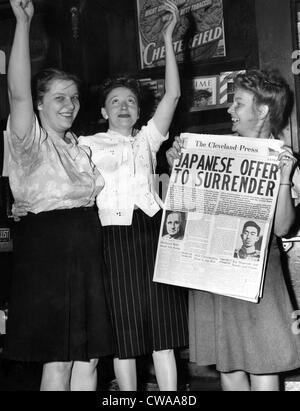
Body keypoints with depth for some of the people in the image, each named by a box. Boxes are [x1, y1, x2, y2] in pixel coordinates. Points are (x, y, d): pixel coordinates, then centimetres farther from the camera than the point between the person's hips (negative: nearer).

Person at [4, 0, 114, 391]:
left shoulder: (80, 149, 18)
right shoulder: (30, 142, -3)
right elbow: (18, 93, -20)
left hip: (86, 249, 7)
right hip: (45, 246, -6)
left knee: (88, 356, 7)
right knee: (58, 360, -3)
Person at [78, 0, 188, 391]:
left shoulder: (147, 139, 16)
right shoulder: (88, 145, 13)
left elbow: (172, 96, 7)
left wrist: (168, 38, 3)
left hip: (154, 230, 2)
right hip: (116, 236, -2)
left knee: (163, 329, 2)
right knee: (124, 333, 0)